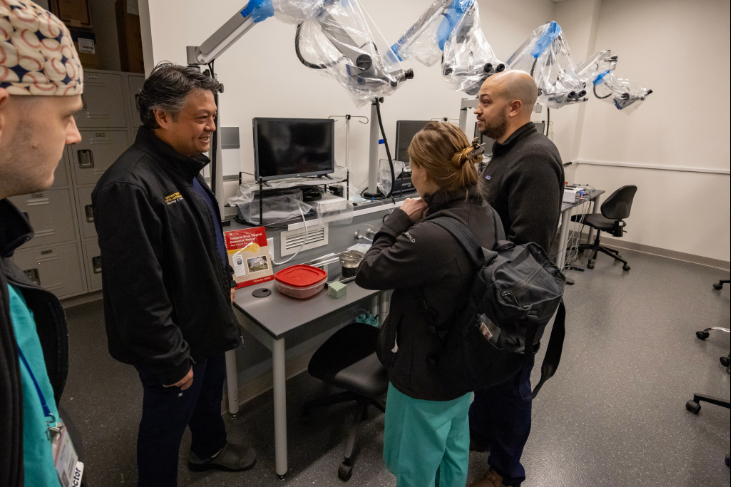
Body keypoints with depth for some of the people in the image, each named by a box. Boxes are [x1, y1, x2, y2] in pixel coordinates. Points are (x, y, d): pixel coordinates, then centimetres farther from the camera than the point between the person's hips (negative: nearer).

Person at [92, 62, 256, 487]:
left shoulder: (184, 167, 4)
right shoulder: (131, 185, -28)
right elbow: (139, 291, -28)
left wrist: (224, 279, 17)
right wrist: (170, 361, -21)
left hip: (206, 321, 10)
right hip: (176, 339, -9)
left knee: (210, 392, 30)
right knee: (167, 423, 15)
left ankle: (209, 447, 56)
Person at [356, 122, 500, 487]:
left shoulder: (429, 237, -36)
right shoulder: (484, 214, -6)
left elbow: (367, 274, -22)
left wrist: (399, 220, -16)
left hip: (425, 374, -8)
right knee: (454, 452, 30)